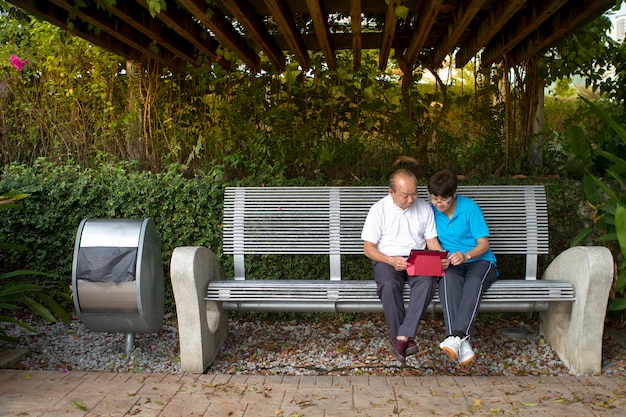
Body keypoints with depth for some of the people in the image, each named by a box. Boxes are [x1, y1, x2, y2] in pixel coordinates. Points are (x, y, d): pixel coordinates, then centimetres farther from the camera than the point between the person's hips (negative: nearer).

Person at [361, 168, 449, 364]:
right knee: (389, 284, -36)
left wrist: (441, 259, -14)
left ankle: (401, 337, -33)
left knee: (428, 280, -32)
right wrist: (391, 261, -22)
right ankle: (406, 339, -22)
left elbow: (432, 240, 9)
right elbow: (368, 248, -5)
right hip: (386, 259, -2)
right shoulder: (378, 210, -3)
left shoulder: (424, 208, 6)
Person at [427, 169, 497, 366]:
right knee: (449, 280, -36)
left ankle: (457, 336, -52)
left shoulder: (469, 207, -5)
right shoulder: (431, 210, 4)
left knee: (474, 282, -38)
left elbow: (484, 244, -6)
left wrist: (465, 256, -26)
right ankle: (462, 342, -50)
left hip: (480, 261, -1)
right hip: (451, 263, 1)